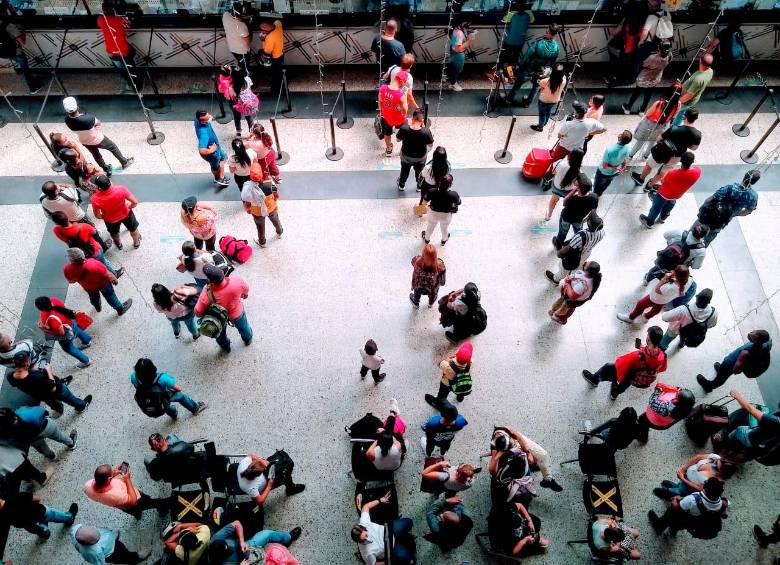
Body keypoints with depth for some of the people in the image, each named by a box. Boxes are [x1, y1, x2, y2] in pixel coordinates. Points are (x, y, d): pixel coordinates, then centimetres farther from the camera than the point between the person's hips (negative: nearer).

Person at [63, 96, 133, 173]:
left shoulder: (67, 120, -24)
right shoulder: (87, 118, -40)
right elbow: (98, 123, -18)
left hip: (84, 142, 5)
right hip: (97, 139, -5)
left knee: (96, 155, 29)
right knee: (113, 147, 23)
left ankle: (106, 169, 51)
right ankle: (124, 162, 42)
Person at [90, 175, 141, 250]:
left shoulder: (95, 199, -33)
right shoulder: (121, 189, -35)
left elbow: (97, 216, -18)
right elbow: (135, 202, -25)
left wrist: (104, 217, 4)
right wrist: (128, 207, -3)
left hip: (111, 220, 0)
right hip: (126, 214, 0)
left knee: (114, 233, 34)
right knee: (133, 229, 32)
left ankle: (119, 244, 63)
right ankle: (136, 243, 58)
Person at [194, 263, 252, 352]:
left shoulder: (207, 293, -43)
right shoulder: (237, 280, -40)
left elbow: (198, 312, -27)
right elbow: (246, 289, -15)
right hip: (237, 312, 1)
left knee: (220, 333, 34)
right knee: (243, 327, 35)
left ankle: (225, 347, 63)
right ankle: (248, 339, 65)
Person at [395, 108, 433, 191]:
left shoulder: (404, 128, -30)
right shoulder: (426, 131, -33)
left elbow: (398, 139, -11)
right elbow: (430, 144, -15)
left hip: (406, 156, 1)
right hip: (420, 157, -1)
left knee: (404, 171, 32)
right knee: (419, 172, 30)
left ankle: (401, 185, 56)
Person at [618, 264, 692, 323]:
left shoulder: (671, 288, -50)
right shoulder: (689, 280, -33)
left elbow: (657, 290, -32)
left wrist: (664, 279, -33)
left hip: (656, 299, -6)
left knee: (640, 304, 25)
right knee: (656, 309, 38)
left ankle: (630, 317, 52)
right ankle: (646, 317, 69)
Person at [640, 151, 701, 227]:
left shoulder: (673, 173, -39)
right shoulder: (698, 171, -31)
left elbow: (663, 181, -17)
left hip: (664, 194, -4)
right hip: (677, 196, 4)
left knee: (656, 208, 23)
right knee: (668, 207, 34)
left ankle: (649, 222, 46)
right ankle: (662, 218, 61)